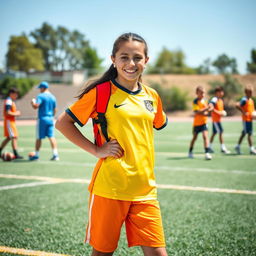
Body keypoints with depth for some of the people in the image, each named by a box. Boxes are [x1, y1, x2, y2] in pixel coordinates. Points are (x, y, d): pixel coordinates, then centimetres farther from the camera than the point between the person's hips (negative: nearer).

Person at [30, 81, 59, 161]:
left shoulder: (41, 96, -9)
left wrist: (32, 102, 0)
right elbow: (54, 110, 16)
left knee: (39, 138, 4)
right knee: (51, 137, 2)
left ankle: (36, 155, 13)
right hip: (50, 119, 5)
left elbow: (36, 106, -20)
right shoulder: (53, 97, 11)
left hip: (42, 119, -5)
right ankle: (55, 154, -7)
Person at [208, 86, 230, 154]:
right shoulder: (214, 100, -16)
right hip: (215, 119, -9)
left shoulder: (221, 100, 13)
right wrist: (218, 112, -26)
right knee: (220, 132, -9)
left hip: (218, 119, 9)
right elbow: (211, 108, -27)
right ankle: (223, 148, -5)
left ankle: (210, 147, 21)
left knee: (214, 133, 13)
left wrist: (223, 112, 6)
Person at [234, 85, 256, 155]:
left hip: (250, 119, 9)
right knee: (249, 133, -7)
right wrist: (244, 112, -23)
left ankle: (238, 146, 23)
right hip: (246, 119, -9)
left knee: (244, 133, 13)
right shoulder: (244, 100, -14)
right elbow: (237, 105, -25)